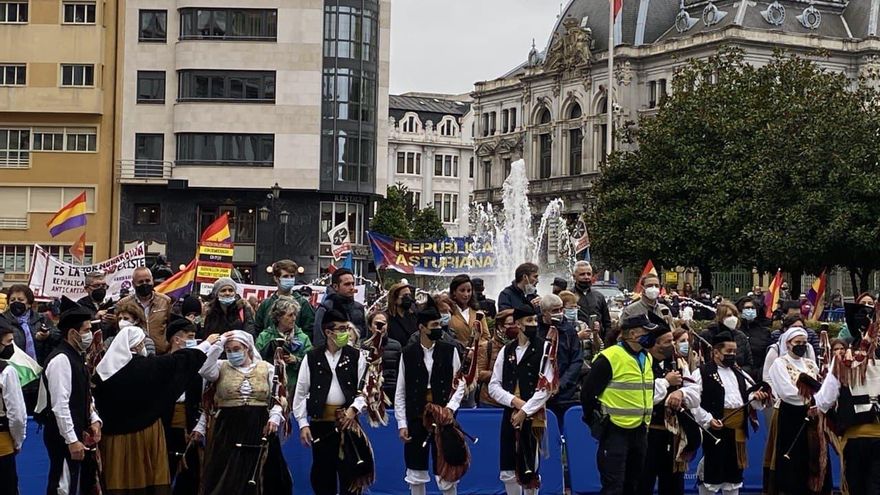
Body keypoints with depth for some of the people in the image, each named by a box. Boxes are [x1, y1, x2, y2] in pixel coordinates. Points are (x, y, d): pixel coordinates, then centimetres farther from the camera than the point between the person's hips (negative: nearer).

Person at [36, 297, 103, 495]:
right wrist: (72, 441, -23)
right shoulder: (61, 360, -19)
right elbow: (60, 405, -23)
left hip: (78, 432, 10)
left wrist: (94, 420, 8)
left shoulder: (77, 356, 12)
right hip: (63, 436, -10)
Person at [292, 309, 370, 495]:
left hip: (348, 421, 0)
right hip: (320, 422, 0)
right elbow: (301, 393, 3)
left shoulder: (356, 357, 3)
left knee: (349, 471, 1)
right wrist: (303, 424, -2)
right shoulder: (311, 358, 2)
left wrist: (353, 409, -13)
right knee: (322, 471, 8)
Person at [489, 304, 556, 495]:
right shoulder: (506, 351, 9)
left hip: (534, 417, -3)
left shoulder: (545, 348, -2)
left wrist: (525, 411, -12)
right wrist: (514, 401, -9)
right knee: (508, 472, 6)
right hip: (510, 415, 3)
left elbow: (547, 387, -9)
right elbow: (494, 386, 7)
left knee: (529, 470, 1)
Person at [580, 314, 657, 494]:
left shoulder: (647, 358, 9)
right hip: (615, 432, -8)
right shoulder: (610, 358, -16)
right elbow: (587, 393, -12)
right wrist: (596, 423, -4)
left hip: (640, 431, 8)